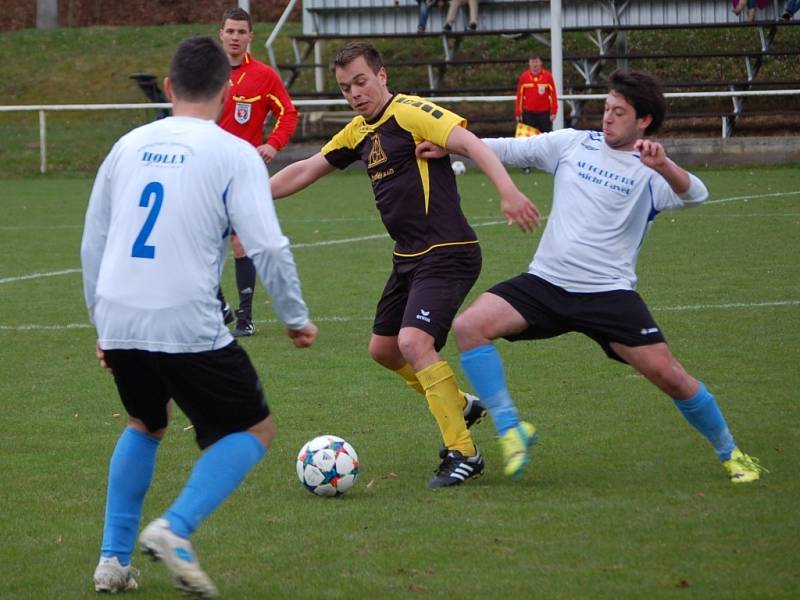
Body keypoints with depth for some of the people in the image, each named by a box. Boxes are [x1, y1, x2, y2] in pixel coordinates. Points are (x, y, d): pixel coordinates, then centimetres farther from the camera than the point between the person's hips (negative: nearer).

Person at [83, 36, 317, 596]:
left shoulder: (130, 146, 12)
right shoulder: (234, 154, -3)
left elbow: (93, 243, 17)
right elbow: (268, 247, -10)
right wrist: (297, 318, 4)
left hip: (119, 322, 5)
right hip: (187, 327, -5)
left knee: (145, 425, 30)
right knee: (254, 429, 12)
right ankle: (176, 530, -9)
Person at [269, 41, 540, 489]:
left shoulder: (411, 113, -13)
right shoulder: (359, 132, 13)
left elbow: (471, 144, -26)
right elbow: (305, 171, 24)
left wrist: (508, 190, -41)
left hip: (447, 253, -10)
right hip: (409, 258, 10)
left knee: (414, 343, -23)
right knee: (384, 349, 18)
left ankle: (463, 453, -15)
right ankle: (460, 405, 38)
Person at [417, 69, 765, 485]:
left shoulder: (651, 173, -1)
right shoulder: (573, 144, 10)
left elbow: (694, 195, -20)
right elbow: (507, 150, 13)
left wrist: (662, 165, -39)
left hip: (609, 292, -3)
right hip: (545, 282, 3)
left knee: (667, 375, -11)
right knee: (468, 326, -18)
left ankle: (729, 453, 14)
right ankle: (511, 429, -10)